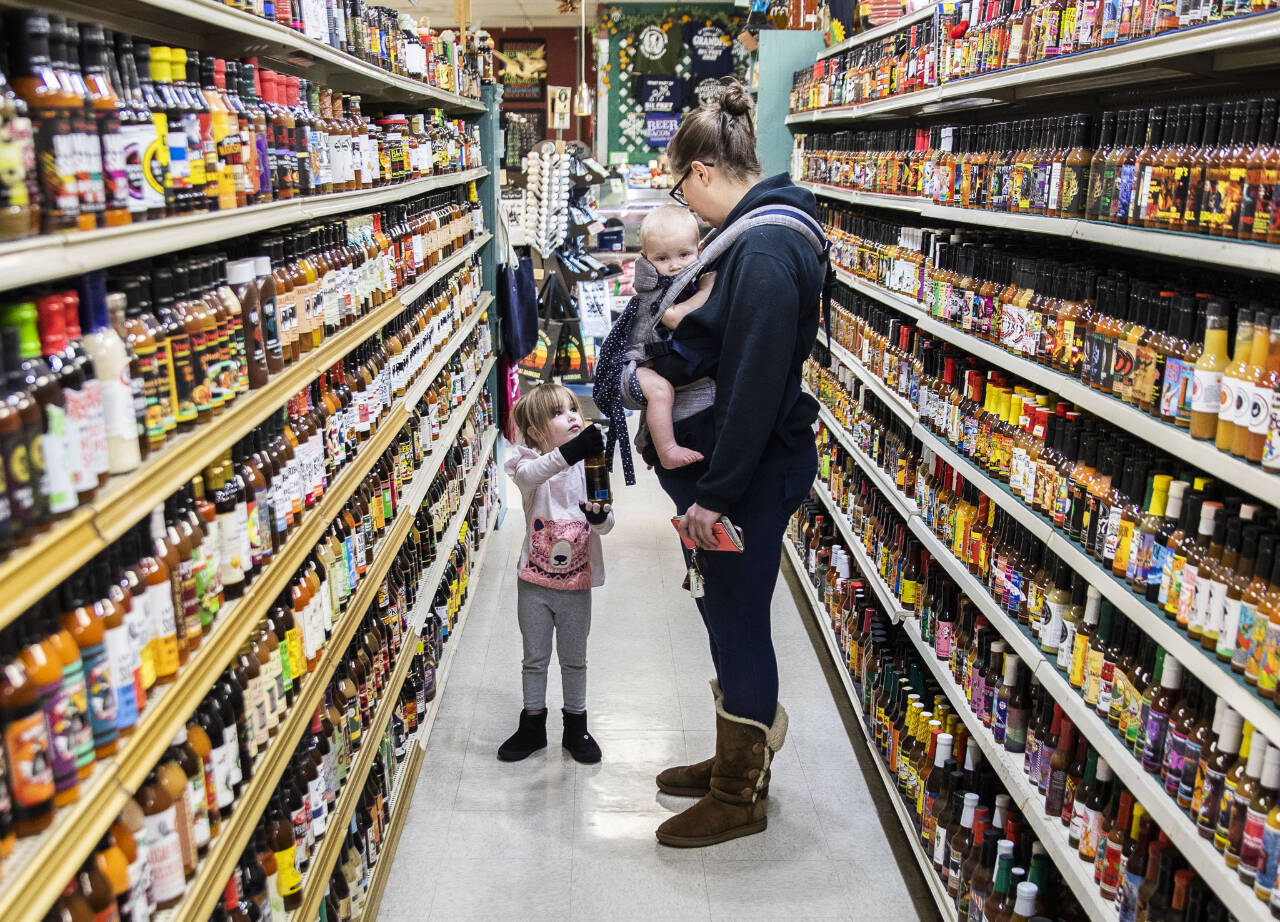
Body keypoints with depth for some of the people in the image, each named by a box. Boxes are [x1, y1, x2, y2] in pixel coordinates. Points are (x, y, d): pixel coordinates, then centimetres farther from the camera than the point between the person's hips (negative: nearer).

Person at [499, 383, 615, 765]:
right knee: (535, 658, 15)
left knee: (574, 659, 16)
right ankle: (532, 726, 33)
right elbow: (529, 474, -37)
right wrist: (568, 453, -53)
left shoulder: (589, 465, -5)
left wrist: (600, 516, -31)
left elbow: (608, 524, -7)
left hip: (576, 584, 1)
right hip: (534, 584, -1)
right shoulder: (532, 462, -11)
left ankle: (576, 727, 33)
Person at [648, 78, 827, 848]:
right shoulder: (761, 232, 12)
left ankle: (741, 798, 23)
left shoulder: (765, 249, -21)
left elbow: (754, 385, -25)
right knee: (726, 616, 20)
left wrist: (715, 492, -21)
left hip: (751, 474, -10)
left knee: (738, 624, 4)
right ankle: (736, 762, 39)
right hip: (733, 465, 10)